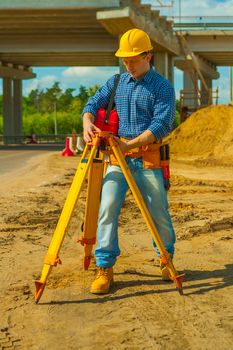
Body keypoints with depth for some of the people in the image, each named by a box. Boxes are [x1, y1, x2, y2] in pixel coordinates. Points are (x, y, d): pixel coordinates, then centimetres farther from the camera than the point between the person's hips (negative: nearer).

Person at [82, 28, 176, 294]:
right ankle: (105, 268, -3)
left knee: (158, 212, 4)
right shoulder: (116, 83, 11)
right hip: (118, 158, 3)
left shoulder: (162, 87, -3)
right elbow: (93, 103, 8)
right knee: (107, 208, -10)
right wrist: (87, 122, -16)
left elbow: (161, 126, -13)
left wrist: (129, 144, -24)